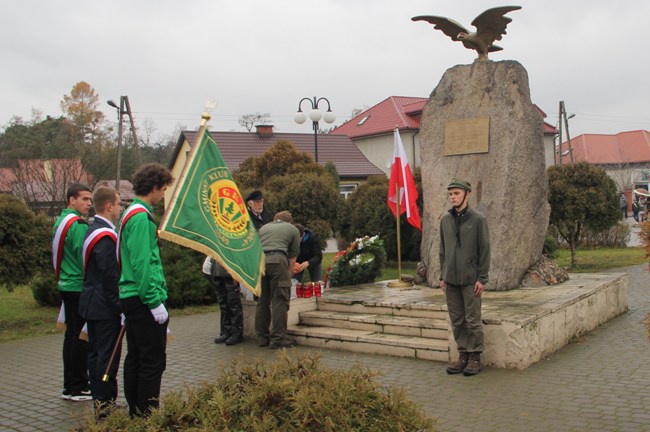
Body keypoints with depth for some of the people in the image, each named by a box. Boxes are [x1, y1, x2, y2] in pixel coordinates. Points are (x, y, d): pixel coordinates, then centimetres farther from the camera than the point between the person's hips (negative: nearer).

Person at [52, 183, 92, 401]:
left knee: (71, 335, 14)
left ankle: (69, 386, 21)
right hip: (80, 288, -10)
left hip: (67, 286, 10)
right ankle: (78, 388, 3)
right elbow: (84, 258, -20)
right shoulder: (78, 224, -16)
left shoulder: (61, 221, 14)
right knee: (81, 337, -3)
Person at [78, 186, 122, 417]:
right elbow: (110, 277, -22)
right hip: (105, 307, -10)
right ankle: (106, 404, 3)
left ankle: (99, 401, 25)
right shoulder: (106, 236, -19)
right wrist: (120, 308, -17)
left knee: (95, 353, 15)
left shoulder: (93, 230, 12)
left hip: (91, 304, 10)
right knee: (108, 355, -3)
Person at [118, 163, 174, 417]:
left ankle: (135, 413, 25)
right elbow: (142, 264, -22)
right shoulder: (141, 217, -16)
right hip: (144, 301, -10)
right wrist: (155, 302, -19)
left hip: (132, 298, 10)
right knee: (153, 362, -3)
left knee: (135, 358, 16)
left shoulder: (131, 213, 14)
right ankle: (147, 416, 4)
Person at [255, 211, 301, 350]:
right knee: (280, 300, 1)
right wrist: (287, 276, 27)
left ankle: (263, 338, 19)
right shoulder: (293, 229, 23)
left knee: (262, 301, 12)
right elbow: (292, 258, 18)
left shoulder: (263, 228, 32)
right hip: (277, 259, -4)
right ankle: (278, 339, 0)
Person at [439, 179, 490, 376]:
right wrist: (442, 276, 10)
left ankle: (475, 358, 12)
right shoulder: (445, 220, 8)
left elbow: (485, 250, -6)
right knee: (456, 321, 9)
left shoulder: (478, 219, -5)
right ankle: (463, 356, 19)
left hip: (470, 279, -5)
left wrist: (482, 278, -10)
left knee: (473, 320, 2)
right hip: (451, 279, 5)